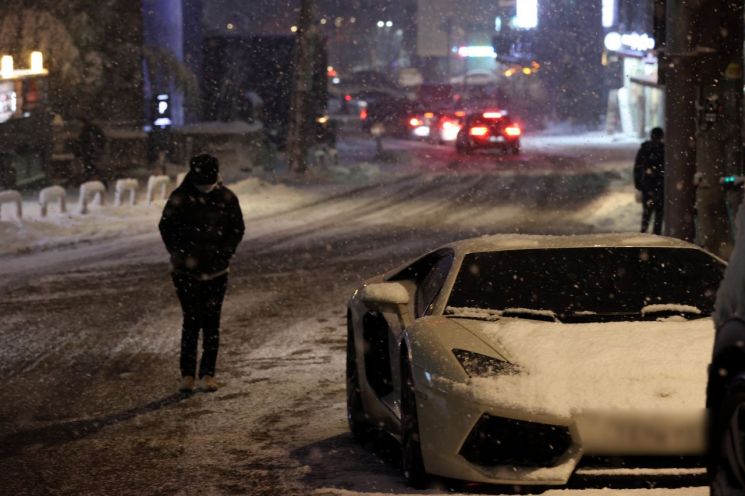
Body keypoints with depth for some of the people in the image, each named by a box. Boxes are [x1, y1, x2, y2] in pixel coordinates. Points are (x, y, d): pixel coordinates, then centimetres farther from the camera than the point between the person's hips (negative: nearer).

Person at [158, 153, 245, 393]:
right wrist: (181, 255, -3)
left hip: (216, 271, 2)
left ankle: (208, 373, 11)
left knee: (211, 322, 2)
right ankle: (187, 374, 5)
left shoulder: (226, 198, -1)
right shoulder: (180, 198, -6)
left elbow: (237, 229, 8)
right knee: (191, 321, -3)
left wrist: (223, 254, -2)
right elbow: (166, 228, 4)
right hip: (186, 271, -2)